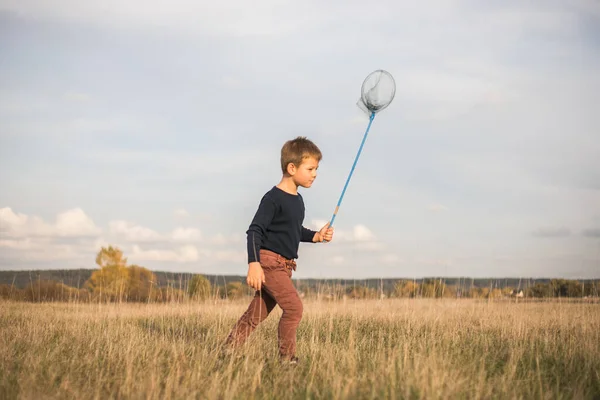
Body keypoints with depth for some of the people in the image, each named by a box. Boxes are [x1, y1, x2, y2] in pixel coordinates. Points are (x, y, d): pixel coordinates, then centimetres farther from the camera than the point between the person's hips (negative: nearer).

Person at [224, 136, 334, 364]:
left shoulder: (298, 201, 13)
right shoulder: (273, 198, -15)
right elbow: (254, 231, -19)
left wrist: (315, 236, 12)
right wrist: (253, 263, -28)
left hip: (284, 266, 9)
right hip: (269, 262, -9)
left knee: (257, 313, 11)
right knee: (294, 306, -15)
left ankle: (228, 350, 19)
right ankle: (287, 358, -5)